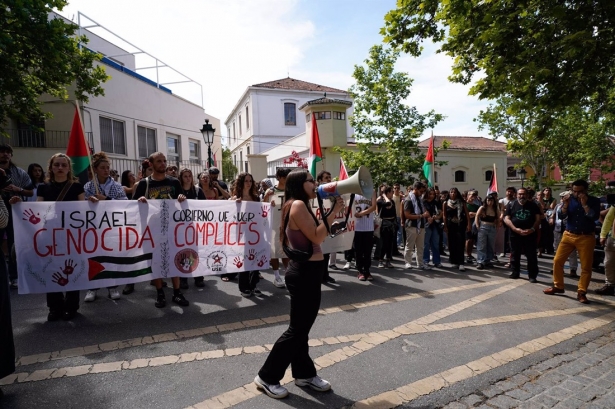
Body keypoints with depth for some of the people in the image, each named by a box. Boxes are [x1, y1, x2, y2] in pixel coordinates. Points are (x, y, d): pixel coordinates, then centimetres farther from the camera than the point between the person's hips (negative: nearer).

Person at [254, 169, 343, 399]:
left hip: (309, 271, 10)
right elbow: (317, 237, -22)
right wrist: (334, 213, -17)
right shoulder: (298, 205, -17)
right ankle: (266, 377, 16)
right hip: (304, 272, -10)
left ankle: (304, 374, 33)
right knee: (297, 329, 2)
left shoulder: (303, 206, 14)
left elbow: (316, 235, 13)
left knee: (302, 328, 18)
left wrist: (332, 210, 7)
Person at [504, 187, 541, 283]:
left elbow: (538, 218, 2)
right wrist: (515, 229, -16)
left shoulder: (533, 205, 6)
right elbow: (506, 219, -3)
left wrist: (532, 229, -15)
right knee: (515, 255, 9)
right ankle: (515, 272, 22)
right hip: (515, 234, 1)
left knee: (532, 256, 1)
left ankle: (532, 276, 8)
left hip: (530, 235, 0)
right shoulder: (511, 205, 4)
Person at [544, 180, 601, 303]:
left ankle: (581, 292, 11)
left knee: (586, 267, 1)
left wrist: (584, 204, -19)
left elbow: (594, 217, -16)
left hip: (586, 238, -2)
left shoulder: (593, 201, -1)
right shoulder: (570, 199, 3)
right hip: (568, 235, 2)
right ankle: (558, 286, 16)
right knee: (557, 261, 1)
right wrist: (566, 205, -19)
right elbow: (561, 215, -4)